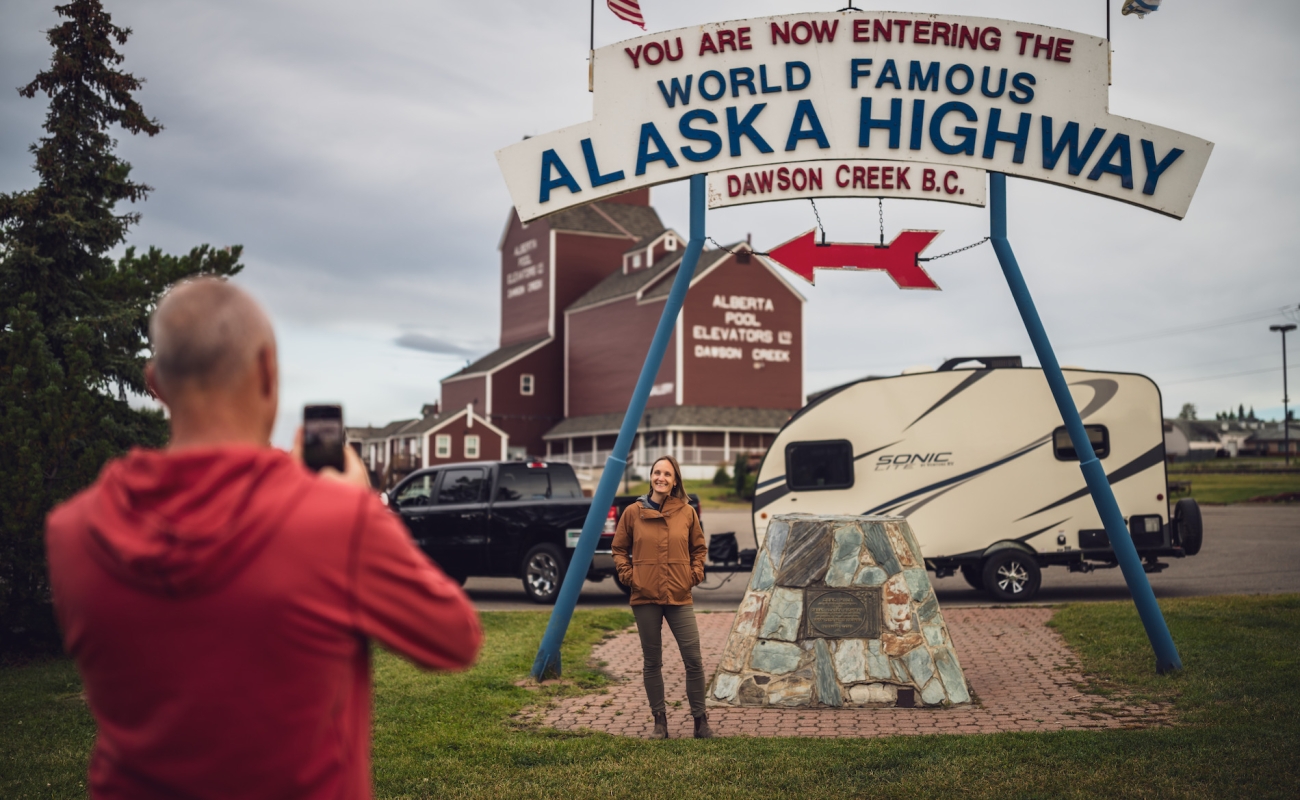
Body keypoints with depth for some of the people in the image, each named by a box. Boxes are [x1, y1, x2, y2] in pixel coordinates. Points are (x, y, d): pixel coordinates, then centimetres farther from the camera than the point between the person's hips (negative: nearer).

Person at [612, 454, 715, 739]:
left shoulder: (687, 512, 2)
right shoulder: (633, 512, 1)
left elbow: (699, 547, 14)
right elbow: (619, 549, 10)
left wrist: (696, 574, 1)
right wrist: (628, 575, -2)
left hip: (680, 598, 0)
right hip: (645, 598, 0)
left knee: (693, 660, -3)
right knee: (652, 662, 8)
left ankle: (700, 720, 10)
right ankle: (659, 721, 18)